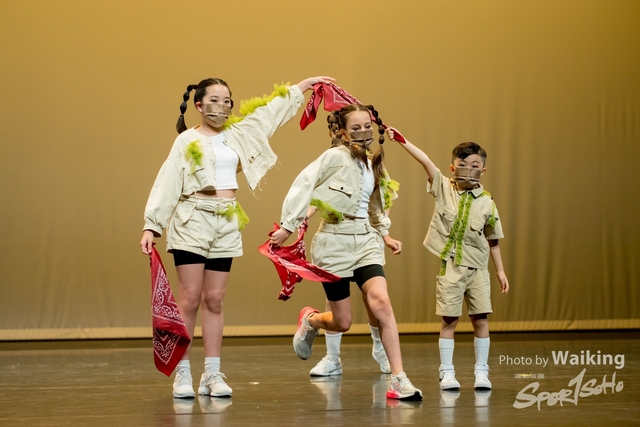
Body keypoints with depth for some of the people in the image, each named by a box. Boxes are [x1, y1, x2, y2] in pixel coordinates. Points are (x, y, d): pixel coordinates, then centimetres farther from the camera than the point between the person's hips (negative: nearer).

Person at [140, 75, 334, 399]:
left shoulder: (236, 135, 12)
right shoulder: (187, 140, -1)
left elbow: (271, 109, 22)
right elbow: (167, 183, -5)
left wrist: (305, 84, 29)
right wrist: (151, 226, -12)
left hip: (227, 225, 4)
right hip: (192, 221, -4)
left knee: (214, 301, 6)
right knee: (190, 299, -6)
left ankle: (212, 374, 9)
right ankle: (182, 374, -1)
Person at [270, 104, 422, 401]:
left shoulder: (371, 164, 13)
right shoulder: (335, 157, -8)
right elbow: (303, 186, -15)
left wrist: (384, 234, 18)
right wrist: (288, 225, -20)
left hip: (365, 240, 5)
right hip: (335, 240, -5)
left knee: (381, 303, -18)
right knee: (342, 323, 1)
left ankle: (398, 379, -17)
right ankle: (310, 320, 38)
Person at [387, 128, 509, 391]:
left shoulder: (487, 203, 2)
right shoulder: (444, 189, 0)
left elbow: (492, 241, 10)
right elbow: (426, 161, -12)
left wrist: (500, 271, 10)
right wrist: (401, 141, -21)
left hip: (478, 268, 1)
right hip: (451, 266, -1)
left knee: (480, 319, 2)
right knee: (449, 319, 1)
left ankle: (481, 371, 12)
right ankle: (446, 372, 9)